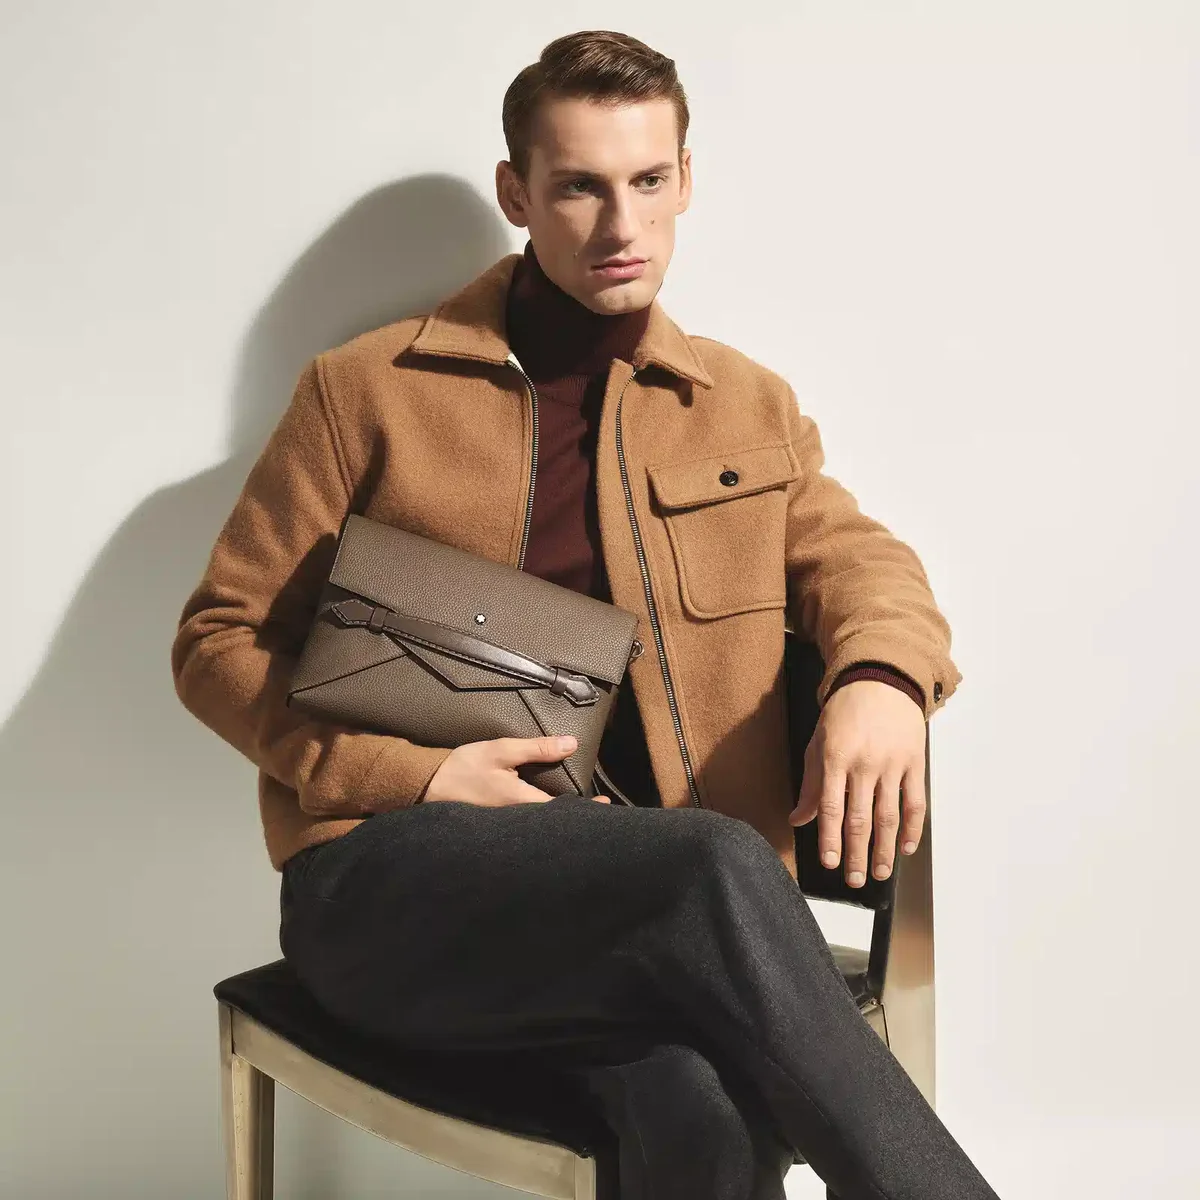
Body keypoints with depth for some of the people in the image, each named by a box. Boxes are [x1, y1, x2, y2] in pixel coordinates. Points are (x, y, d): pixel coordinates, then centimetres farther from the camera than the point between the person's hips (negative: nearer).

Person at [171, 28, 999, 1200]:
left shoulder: (748, 403, 18)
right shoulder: (366, 389, 8)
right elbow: (219, 639, 9)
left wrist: (879, 676, -13)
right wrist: (413, 778, -7)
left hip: (656, 901, 2)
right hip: (390, 884, -2)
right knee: (716, 872, -34)